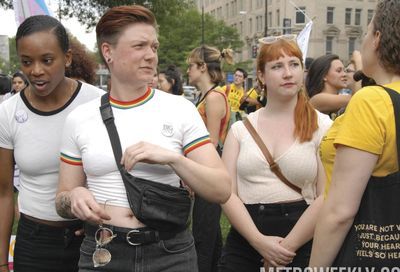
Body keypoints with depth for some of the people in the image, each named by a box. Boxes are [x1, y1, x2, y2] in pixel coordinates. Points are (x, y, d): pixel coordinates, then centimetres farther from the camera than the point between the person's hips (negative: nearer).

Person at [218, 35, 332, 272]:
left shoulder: (322, 126, -2)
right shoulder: (241, 129, 4)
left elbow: (326, 196, -9)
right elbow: (227, 193, -3)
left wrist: (287, 248, -12)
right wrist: (260, 241, -13)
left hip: (302, 245, -2)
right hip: (244, 242, 2)